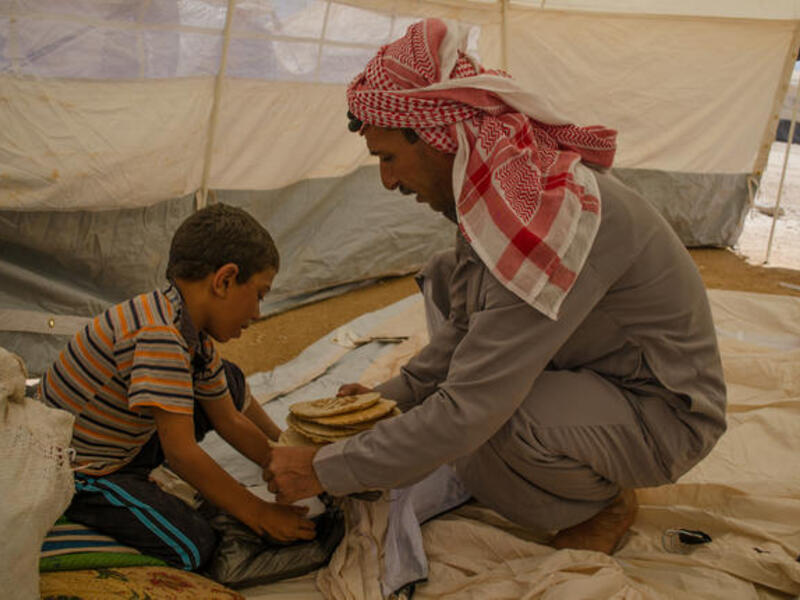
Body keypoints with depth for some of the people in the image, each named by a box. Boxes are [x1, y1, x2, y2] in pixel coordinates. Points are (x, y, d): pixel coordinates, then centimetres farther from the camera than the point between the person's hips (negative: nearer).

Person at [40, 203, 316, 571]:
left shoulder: (193, 333, -2)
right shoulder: (160, 334, -32)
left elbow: (229, 421, 7)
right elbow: (179, 452, -31)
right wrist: (257, 514, -23)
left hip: (121, 448, 9)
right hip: (74, 475, -9)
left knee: (230, 383, 7)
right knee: (194, 547, -22)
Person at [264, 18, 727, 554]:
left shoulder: (544, 214, -34)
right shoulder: (505, 181, -4)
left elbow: (466, 413, -34)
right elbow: (473, 324, 10)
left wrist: (323, 470, -23)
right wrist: (392, 395, 9)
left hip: (666, 414, -8)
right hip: (594, 365, 8)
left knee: (485, 419, -35)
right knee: (448, 279, 5)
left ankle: (604, 500, -1)